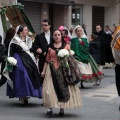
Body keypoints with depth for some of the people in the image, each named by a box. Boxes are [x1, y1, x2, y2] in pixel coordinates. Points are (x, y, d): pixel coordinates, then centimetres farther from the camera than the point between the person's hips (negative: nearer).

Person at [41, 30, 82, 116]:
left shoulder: (66, 45, 7)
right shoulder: (50, 47, 10)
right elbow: (47, 60, 12)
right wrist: (44, 71, 9)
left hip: (63, 69, -1)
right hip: (52, 69, 1)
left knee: (64, 88, -1)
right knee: (51, 88, -6)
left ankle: (62, 108, 7)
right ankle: (50, 108, -2)